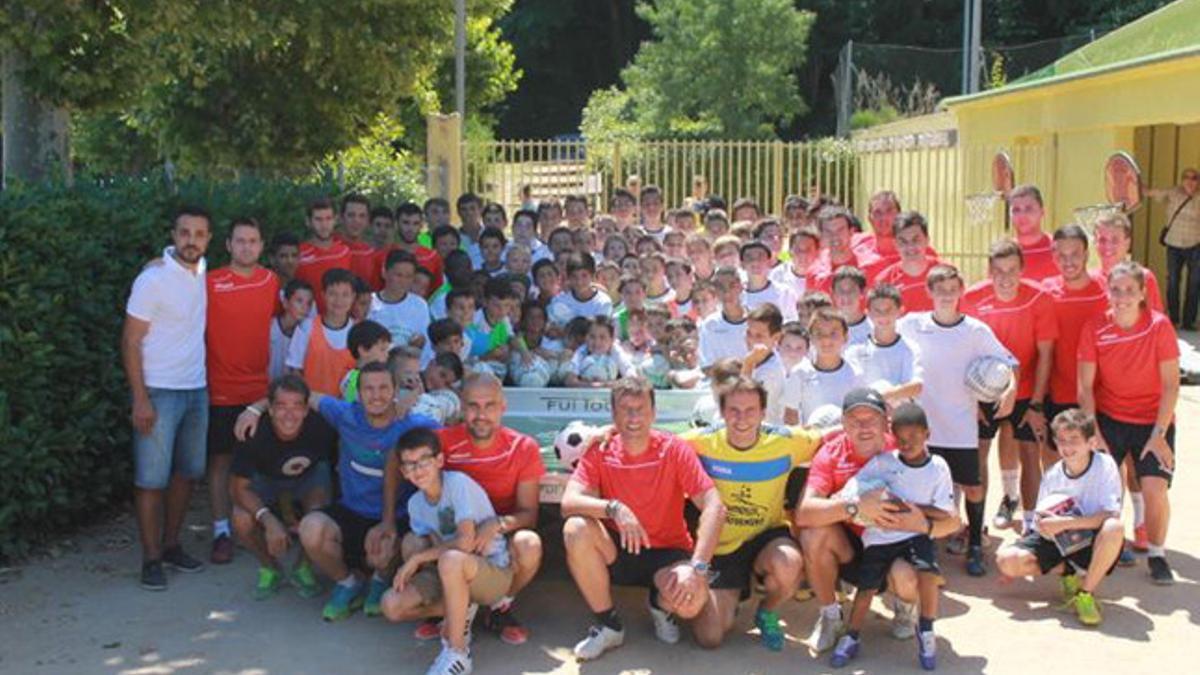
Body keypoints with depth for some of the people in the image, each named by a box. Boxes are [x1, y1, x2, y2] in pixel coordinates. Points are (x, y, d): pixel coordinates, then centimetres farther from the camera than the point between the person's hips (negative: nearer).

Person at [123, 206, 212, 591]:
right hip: (159, 392, -7)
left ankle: (171, 545, 27)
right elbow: (130, 342, -13)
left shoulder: (202, 271, 4)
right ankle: (151, 559, 6)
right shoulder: (153, 280, -15)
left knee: (187, 471, 14)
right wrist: (140, 399, -18)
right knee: (152, 478, -2)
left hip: (197, 389, 7)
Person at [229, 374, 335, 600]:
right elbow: (239, 487, -29)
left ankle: (303, 569, 2)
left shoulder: (321, 427, -33)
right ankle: (270, 568, 7)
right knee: (242, 521, -26)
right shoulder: (255, 435, -34)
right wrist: (269, 519, -42)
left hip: (311, 477, 0)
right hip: (267, 480, 0)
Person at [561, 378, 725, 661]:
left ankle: (660, 605, 10)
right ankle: (608, 625, -9)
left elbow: (714, 507, -18)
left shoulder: (674, 450, -11)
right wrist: (614, 508, -40)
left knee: (692, 599, -33)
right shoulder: (599, 452, -8)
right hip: (617, 552, 1)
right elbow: (569, 502, -21)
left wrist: (696, 567, -30)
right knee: (576, 529, -29)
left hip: (667, 553, -1)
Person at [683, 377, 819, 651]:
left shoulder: (786, 441, -13)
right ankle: (730, 599, 28)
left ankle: (767, 614, 0)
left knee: (788, 564, -37)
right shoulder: (702, 442, -14)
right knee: (710, 638, -11)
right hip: (720, 547, 0)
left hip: (768, 536, 0)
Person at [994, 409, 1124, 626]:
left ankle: (1086, 593, -17)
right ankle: (1066, 571, 6)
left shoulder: (1105, 465, -14)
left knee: (1114, 527, -39)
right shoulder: (1052, 476, -2)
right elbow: (1042, 524, 6)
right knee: (1006, 560, -21)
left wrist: (1064, 523, -29)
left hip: (1091, 542, -3)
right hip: (1058, 542, 3)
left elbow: (1111, 515, -25)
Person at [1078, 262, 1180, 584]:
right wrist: (1094, 435, -11)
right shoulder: (1094, 328, -10)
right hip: (1108, 418, 1)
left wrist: (1159, 434, -14)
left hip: (1153, 420, -1)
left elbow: (1171, 384, -11)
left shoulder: (1159, 325, -14)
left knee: (1155, 489, -13)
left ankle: (1156, 554, 11)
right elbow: (1085, 386, -6)